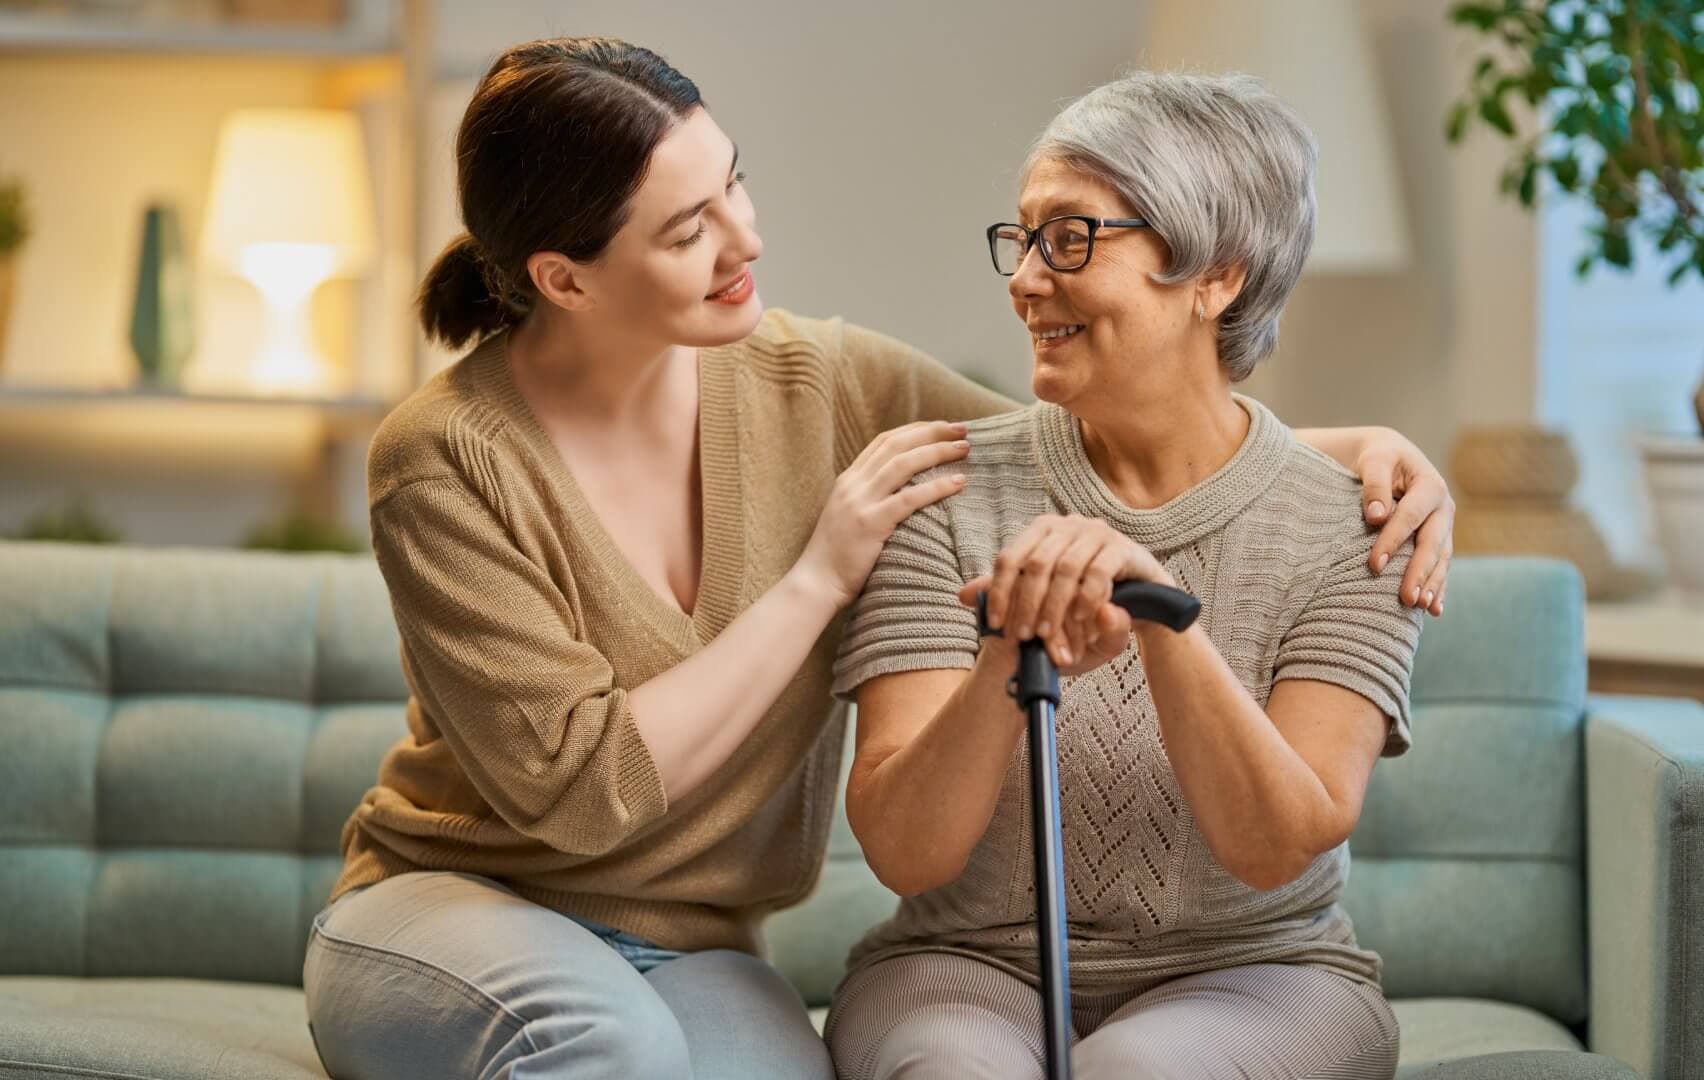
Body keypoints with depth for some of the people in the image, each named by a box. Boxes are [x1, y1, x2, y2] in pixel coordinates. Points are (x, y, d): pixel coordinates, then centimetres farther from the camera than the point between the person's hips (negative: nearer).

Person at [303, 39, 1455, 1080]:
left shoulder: (820, 384, -4)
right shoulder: (445, 463, -17)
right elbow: (579, 790, -21)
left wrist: (1350, 446, -7)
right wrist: (819, 579, -18)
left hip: (693, 952, 4)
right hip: (448, 908, -3)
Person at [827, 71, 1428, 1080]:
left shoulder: (1348, 524, -4)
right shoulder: (949, 490, -3)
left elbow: (1275, 848, -15)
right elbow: (904, 852, -11)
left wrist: (1161, 614, -29)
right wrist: (1007, 671, -30)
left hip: (1246, 971, 0)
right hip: (971, 967, 1)